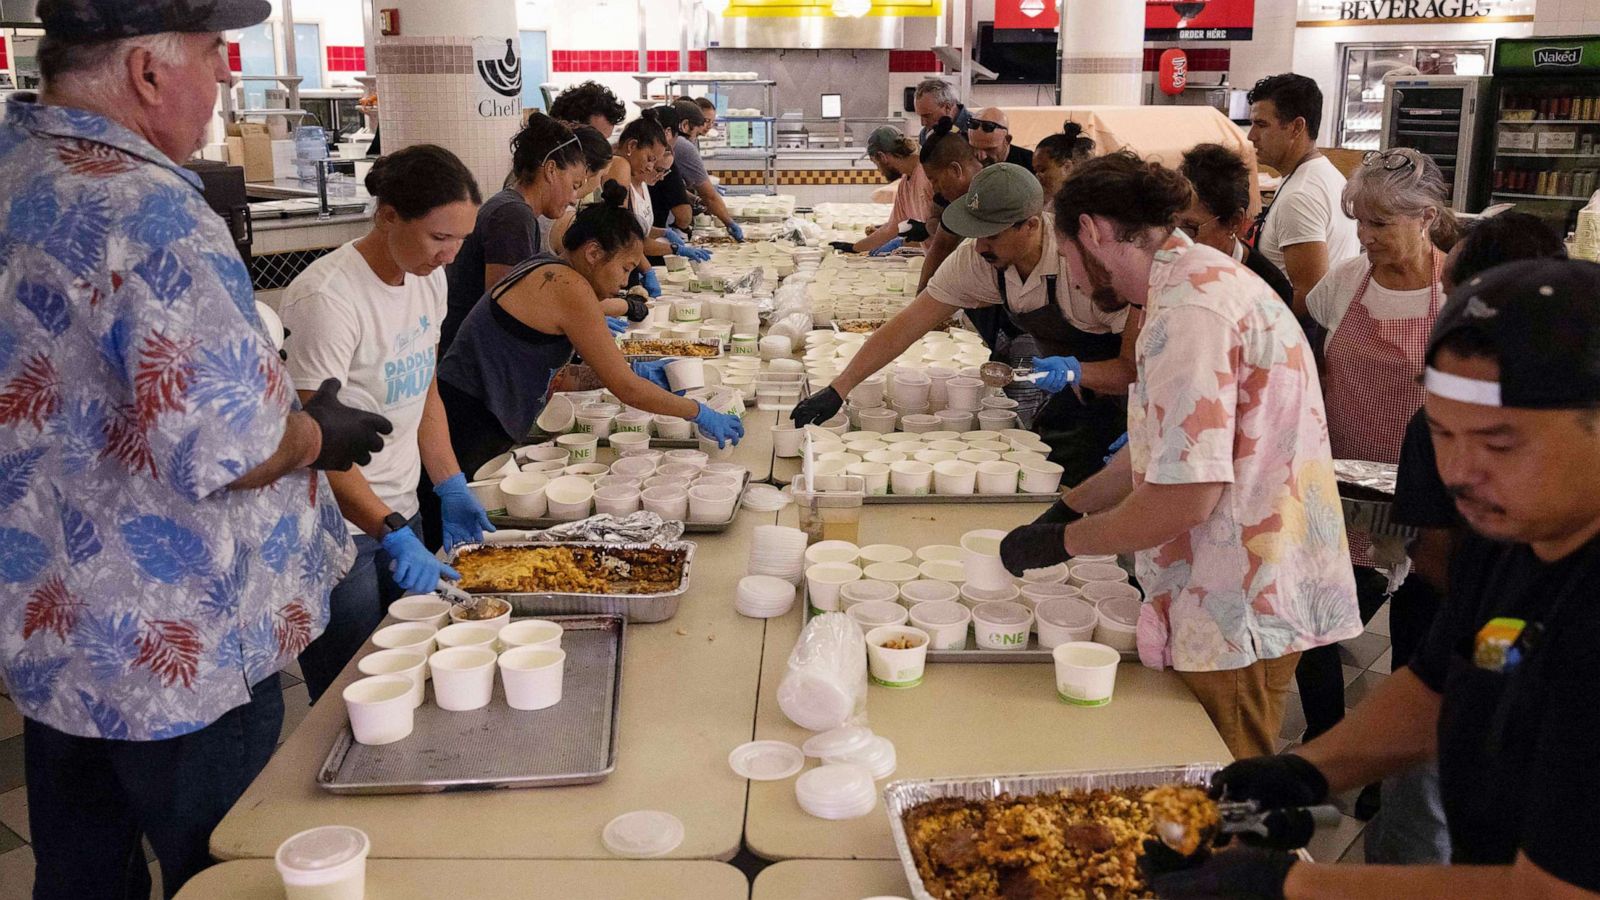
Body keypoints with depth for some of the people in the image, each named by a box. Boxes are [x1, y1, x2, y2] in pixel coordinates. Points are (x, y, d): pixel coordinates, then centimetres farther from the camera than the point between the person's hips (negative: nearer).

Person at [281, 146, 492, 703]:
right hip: (338, 527, -7)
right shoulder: (327, 297, -22)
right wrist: (392, 533, -28)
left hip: (400, 512, 7)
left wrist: (451, 489, 5)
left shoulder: (429, 279, 3)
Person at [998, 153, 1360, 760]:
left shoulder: (1189, 311, -21)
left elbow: (1186, 497, -25)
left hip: (1238, 612, -10)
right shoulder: (1204, 279, 12)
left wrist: (1062, 541, -11)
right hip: (1248, 600, 10)